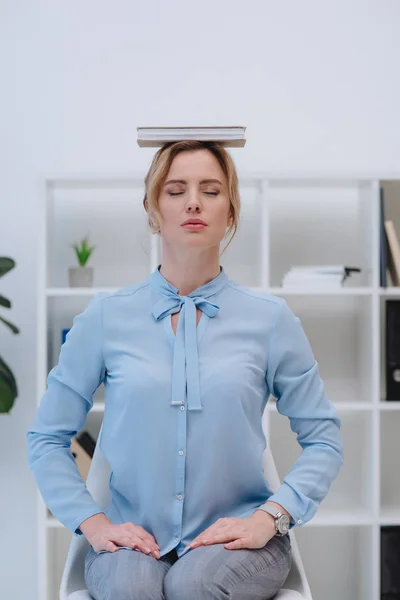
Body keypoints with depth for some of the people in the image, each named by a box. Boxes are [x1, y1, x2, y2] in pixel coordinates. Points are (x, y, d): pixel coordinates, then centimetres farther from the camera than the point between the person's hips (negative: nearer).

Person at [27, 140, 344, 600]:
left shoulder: (270, 319, 2)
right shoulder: (106, 317, 2)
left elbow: (323, 440, 5)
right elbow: (46, 437, 7)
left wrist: (268, 518, -8)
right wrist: (93, 523, -5)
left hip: (234, 539, 1)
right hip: (134, 538, 0)